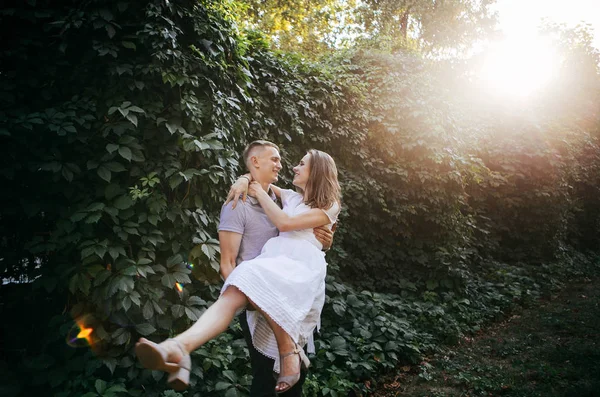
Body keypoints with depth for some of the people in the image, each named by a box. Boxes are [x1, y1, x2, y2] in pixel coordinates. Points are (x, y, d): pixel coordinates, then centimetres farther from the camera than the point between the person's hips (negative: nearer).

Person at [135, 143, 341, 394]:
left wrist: (260, 194, 7)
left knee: (261, 284, -38)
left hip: (304, 265, -5)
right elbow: (258, 178, 43)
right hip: (276, 256, 5)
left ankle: (290, 354, -24)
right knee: (233, 295, -27)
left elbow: (285, 223, -2)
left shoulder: (330, 206, 11)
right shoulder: (291, 197, 31)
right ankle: (179, 347, -50)